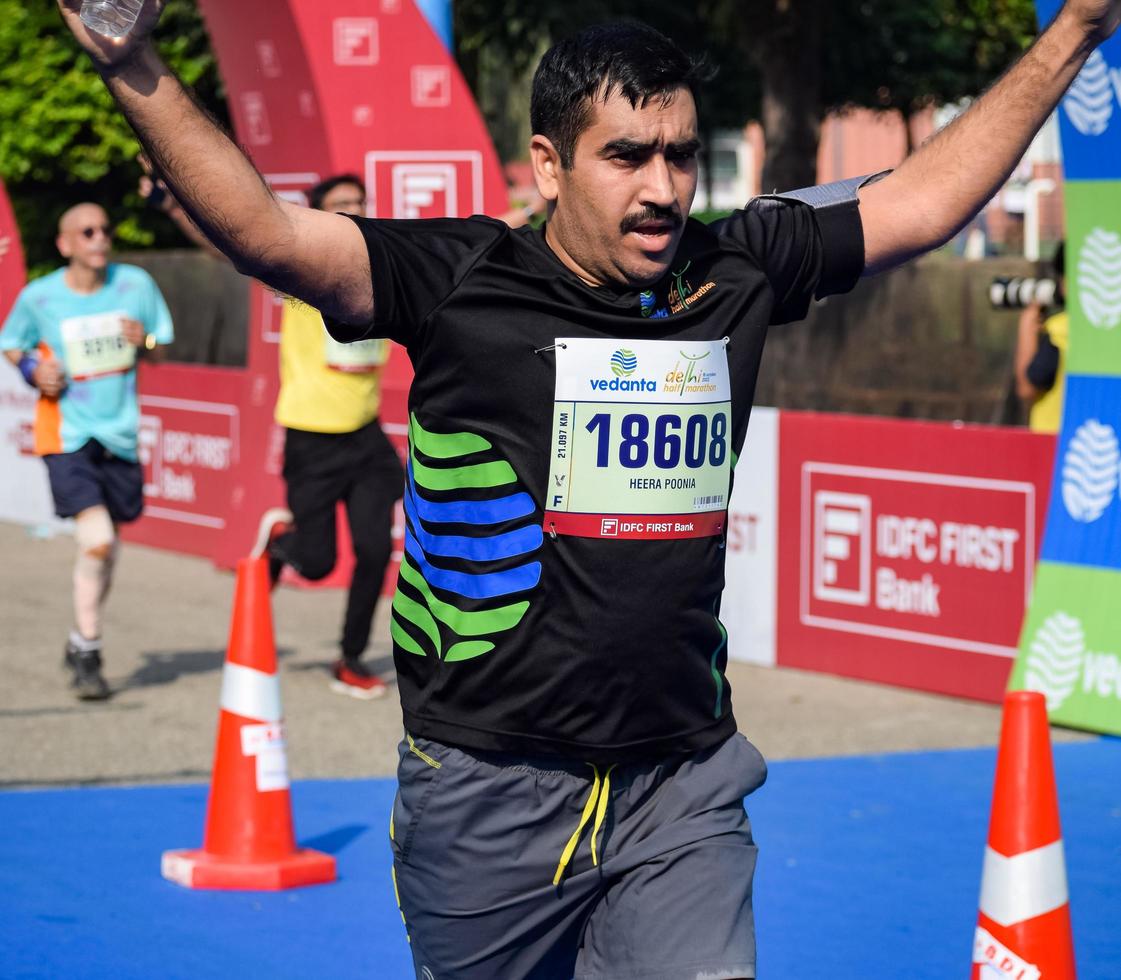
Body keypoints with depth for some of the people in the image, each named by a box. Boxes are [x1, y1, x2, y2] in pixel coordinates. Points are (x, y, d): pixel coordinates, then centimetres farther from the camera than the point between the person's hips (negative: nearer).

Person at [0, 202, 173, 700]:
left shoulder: (135, 284, 0)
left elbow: (162, 348, 10)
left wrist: (144, 342, -12)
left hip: (120, 434, 3)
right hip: (66, 432, -3)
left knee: (105, 548, 13)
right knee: (97, 539, -18)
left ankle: (81, 644, 36)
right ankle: (88, 650, -1)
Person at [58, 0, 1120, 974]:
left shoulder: (732, 271, 6)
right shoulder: (462, 282, -6)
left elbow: (923, 200, 15)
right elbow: (266, 232, -17)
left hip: (683, 790, 3)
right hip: (486, 792, -3)